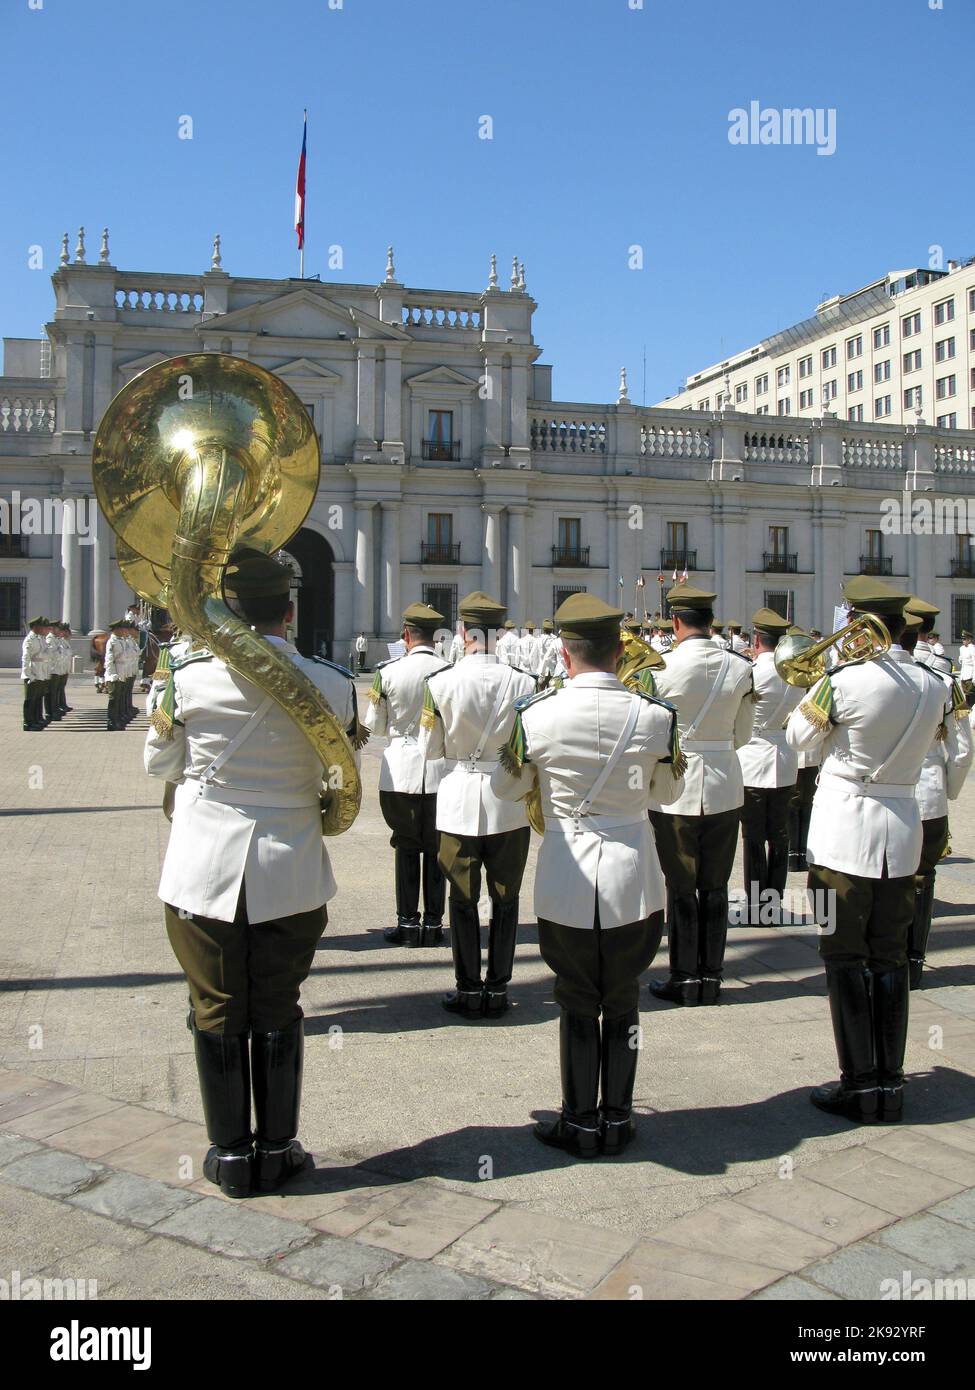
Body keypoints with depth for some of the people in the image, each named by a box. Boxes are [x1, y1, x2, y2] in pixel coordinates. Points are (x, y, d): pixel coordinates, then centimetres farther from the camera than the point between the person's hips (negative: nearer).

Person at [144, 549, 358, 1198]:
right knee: (278, 1011, 14)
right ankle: (278, 1150, 25)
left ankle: (231, 1155, 24)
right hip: (291, 870, 1)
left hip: (204, 870, 0)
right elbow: (336, 777, 4)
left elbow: (161, 765, 6)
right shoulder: (332, 682, -9)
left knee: (217, 1011, 12)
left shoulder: (188, 676, -9)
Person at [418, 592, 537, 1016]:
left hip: (460, 800, -1)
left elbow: (429, 749, -5)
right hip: (510, 802, 1)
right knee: (505, 898, 13)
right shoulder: (522, 683, -9)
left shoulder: (441, 683, -12)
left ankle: (469, 992, 17)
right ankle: (497, 990, 19)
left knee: (463, 899, 11)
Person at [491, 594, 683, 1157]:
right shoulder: (655, 714, -7)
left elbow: (507, 787, 5)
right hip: (634, 877, 1)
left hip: (566, 877, -1)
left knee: (577, 1004, 12)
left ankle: (581, 1123, 21)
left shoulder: (537, 714, -10)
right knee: (622, 1002, 15)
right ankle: (617, 1120, 25)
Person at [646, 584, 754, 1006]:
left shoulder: (663, 668, -15)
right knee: (715, 888, 12)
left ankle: (685, 980, 14)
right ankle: (711, 977, 20)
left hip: (675, 788, -3)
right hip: (724, 788, 4)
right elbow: (742, 735, 6)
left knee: (681, 890, 7)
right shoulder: (741, 667, -3)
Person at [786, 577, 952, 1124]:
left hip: (845, 828, -5)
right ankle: (891, 1083, 18)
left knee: (847, 957, 3)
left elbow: (798, 736, -2)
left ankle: (861, 1085, 7)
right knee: (890, 958, 12)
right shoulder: (935, 687, 1)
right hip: (903, 830, 5)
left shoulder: (845, 681, -16)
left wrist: (822, 687, 12)